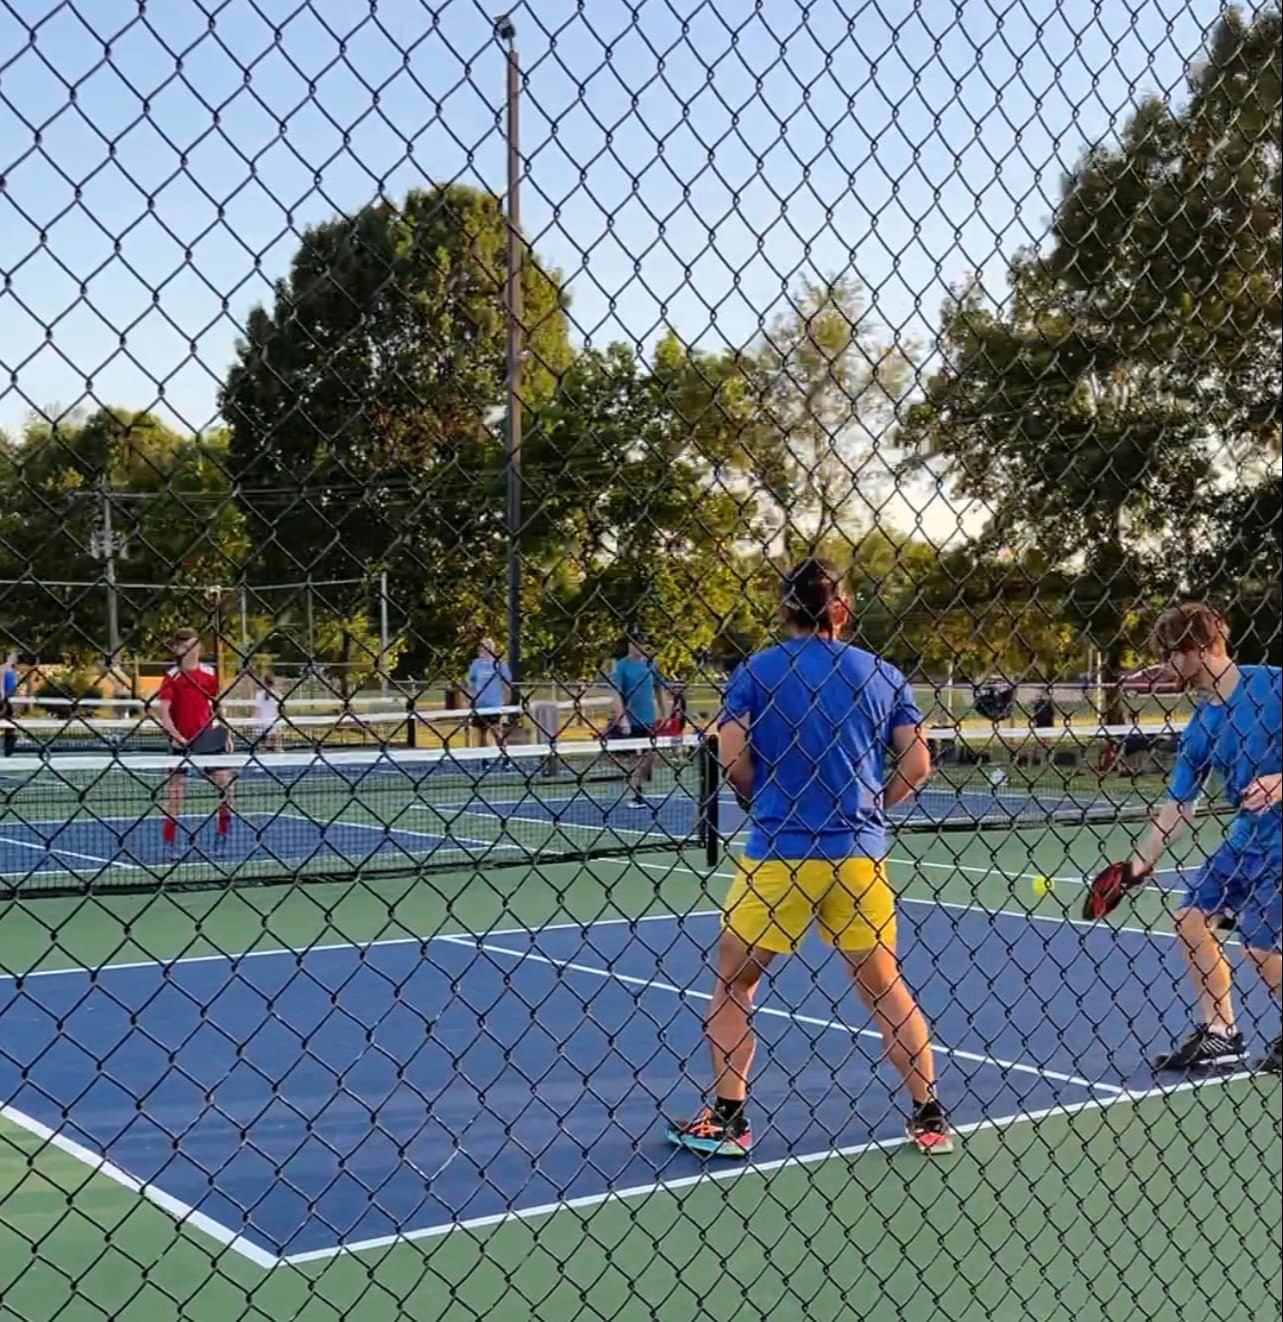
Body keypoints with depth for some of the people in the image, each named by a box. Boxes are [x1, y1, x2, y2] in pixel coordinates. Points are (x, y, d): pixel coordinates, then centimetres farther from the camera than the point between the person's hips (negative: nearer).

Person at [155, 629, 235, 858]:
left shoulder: (209, 673, 5)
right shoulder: (172, 676, -7)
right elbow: (163, 712, -12)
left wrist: (224, 732, 6)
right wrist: (177, 736, -22)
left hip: (208, 739, 3)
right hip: (182, 741, -3)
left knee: (225, 780, -5)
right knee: (175, 788, 0)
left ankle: (223, 833, 13)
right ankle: (170, 844, 10)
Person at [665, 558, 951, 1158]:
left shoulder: (756, 670, 1)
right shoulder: (883, 675, 7)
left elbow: (731, 754, -9)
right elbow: (917, 763, 3)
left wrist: (762, 803, 10)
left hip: (777, 853, -2)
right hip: (860, 854, 3)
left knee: (735, 979, 12)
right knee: (883, 982, 15)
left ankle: (728, 1120, 11)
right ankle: (929, 1116, 18)